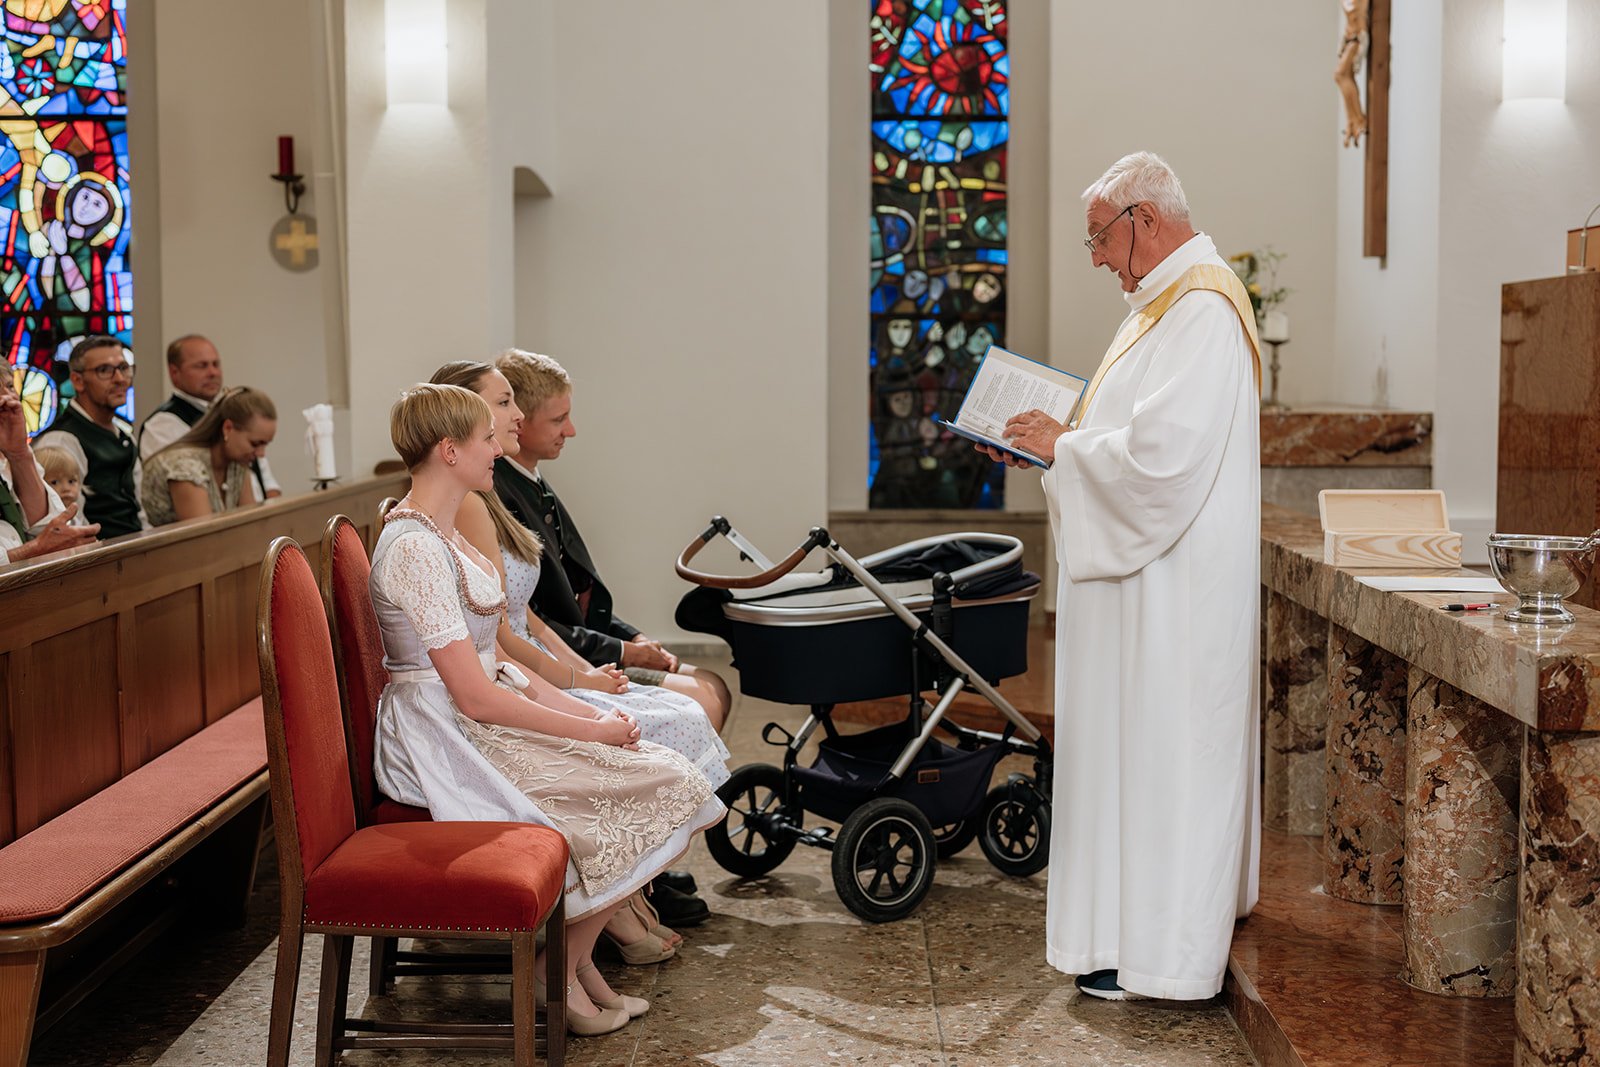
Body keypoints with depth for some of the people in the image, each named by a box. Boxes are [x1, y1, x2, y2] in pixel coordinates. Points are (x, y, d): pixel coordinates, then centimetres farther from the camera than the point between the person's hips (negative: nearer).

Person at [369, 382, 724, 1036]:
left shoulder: (441, 533, 12)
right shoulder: (416, 548, -20)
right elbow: (476, 696, -22)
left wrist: (580, 711, 2)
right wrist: (590, 731, -14)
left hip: (475, 726, 10)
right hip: (446, 745, -10)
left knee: (665, 776, -1)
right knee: (654, 792, -11)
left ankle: (578, 962, 7)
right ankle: (563, 969, 3)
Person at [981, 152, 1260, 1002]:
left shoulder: (1202, 311, -18)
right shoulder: (1167, 301, 16)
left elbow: (1162, 451, -27)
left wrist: (1064, 446, -14)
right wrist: (1053, 446, 10)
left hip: (1174, 582, -11)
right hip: (1143, 573, 11)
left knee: (1161, 751, -4)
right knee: (1130, 742, 15)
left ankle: (1163, 956, 5)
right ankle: (1134, 926, 26)